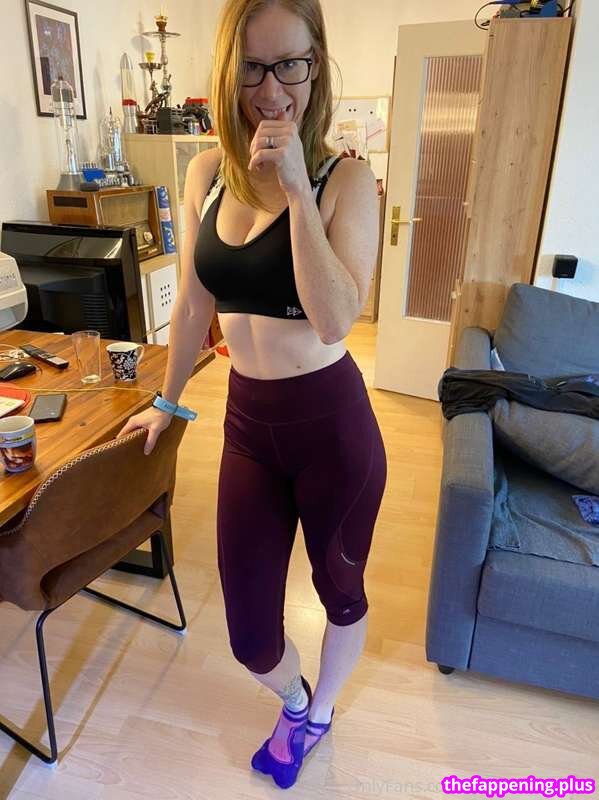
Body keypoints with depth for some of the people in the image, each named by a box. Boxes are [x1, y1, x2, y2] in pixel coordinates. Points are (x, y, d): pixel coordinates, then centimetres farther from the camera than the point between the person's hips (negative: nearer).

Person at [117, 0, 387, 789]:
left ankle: (318, 712, 53)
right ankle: (294, 703, 50)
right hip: (247, 424, 4)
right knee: (249, 634, 12)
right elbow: (193, 304, 11)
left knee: (341, 591, 20)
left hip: (332, 423, -3)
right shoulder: (207, 173, 2)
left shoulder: (347, 178, -9)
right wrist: (167, 401, 19)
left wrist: (296, 187, -22)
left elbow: (335, 320, -22)